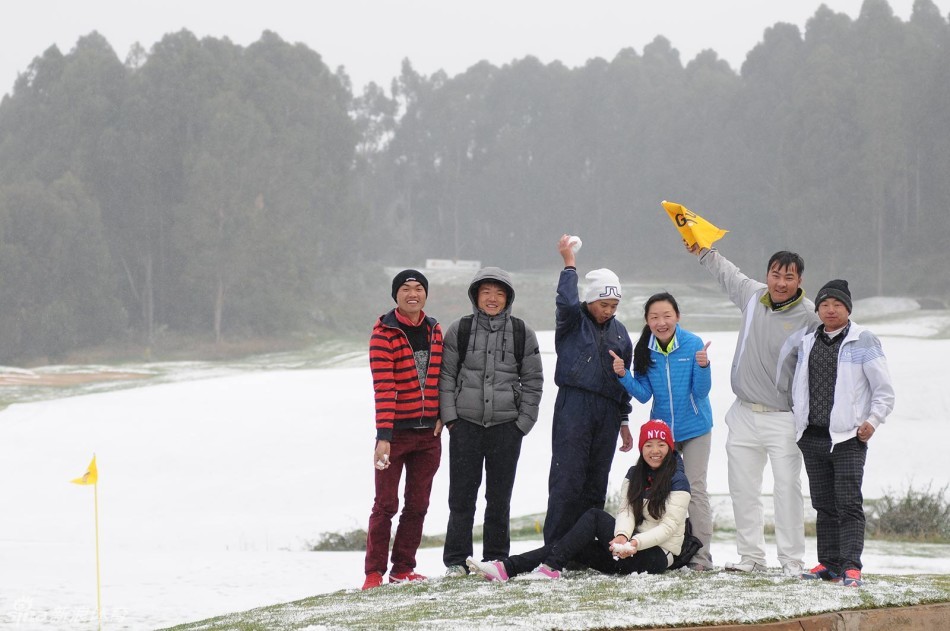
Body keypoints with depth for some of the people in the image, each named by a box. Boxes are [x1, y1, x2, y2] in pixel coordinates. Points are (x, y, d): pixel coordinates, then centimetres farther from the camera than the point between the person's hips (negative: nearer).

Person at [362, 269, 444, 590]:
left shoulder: (434, 331, 10)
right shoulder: (384, 334, -9)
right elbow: (384, 388, -15)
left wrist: (442, 416, 1)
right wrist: (383, 436, -21)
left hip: (428, 432, 5)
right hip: (396, 432, -5)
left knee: (417, 504, 8)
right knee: (386, 504, -4)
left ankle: (403, 569, 15)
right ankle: (374, 572, 1)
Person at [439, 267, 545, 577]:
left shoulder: (522, 334, 6)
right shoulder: (459, 331, 5)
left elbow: (533, 381, 9)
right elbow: (446, 375, 6)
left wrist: (524, 421, 1)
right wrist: (449, 417, -3)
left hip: (506, 426, 1)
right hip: (465, 424, 0)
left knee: (499, 496, 5)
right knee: (462, 494, 0)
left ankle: (496, 559, 13)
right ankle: (456, 559, 5)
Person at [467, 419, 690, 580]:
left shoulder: (677, 481, -4)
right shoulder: (635, 475, 14)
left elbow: (669, 527, -12)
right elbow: (626, 512, 1)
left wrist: (636, 542, -28)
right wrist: (622, 535, -23)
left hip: (657, 556, -6)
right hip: (629, 550, 6)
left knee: (594, 517, -21)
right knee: (575, 548, -14)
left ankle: (551, 567, -31)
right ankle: (506, 568, -27)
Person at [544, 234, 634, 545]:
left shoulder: (619, 331, 17)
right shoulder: (573, 321, 2)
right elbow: (567, 302, -23)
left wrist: (624, 420, 20)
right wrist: (569, 264, -13)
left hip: (607, 412, 5)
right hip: (574, 406, -5)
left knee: (596, 483, 7)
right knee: (567, 478, -10)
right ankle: (555, 548, -9)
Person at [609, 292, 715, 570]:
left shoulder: (693, 344, -15)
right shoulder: (644, 351, -6)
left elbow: (701, 392, -14)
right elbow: (644, 395, -5)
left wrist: (702, 367, -32)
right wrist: (623, 375, -20)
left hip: (694, 429, -4)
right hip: (662, 429, 4)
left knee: (695, 489, -6)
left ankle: (702, 555, -4)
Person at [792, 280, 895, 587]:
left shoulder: (864, 341, -1)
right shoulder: (807, 343, 14)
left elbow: (884, 391, -1)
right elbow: (797, 386, 24)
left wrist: (872, 421, -11)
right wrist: (797, 419, 13)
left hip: (848, 438, -6)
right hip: (812, 437, 6)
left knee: (849, 504, -11)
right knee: (824, 505, 9)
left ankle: (851, 566, -15)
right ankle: (828, 563, 14)